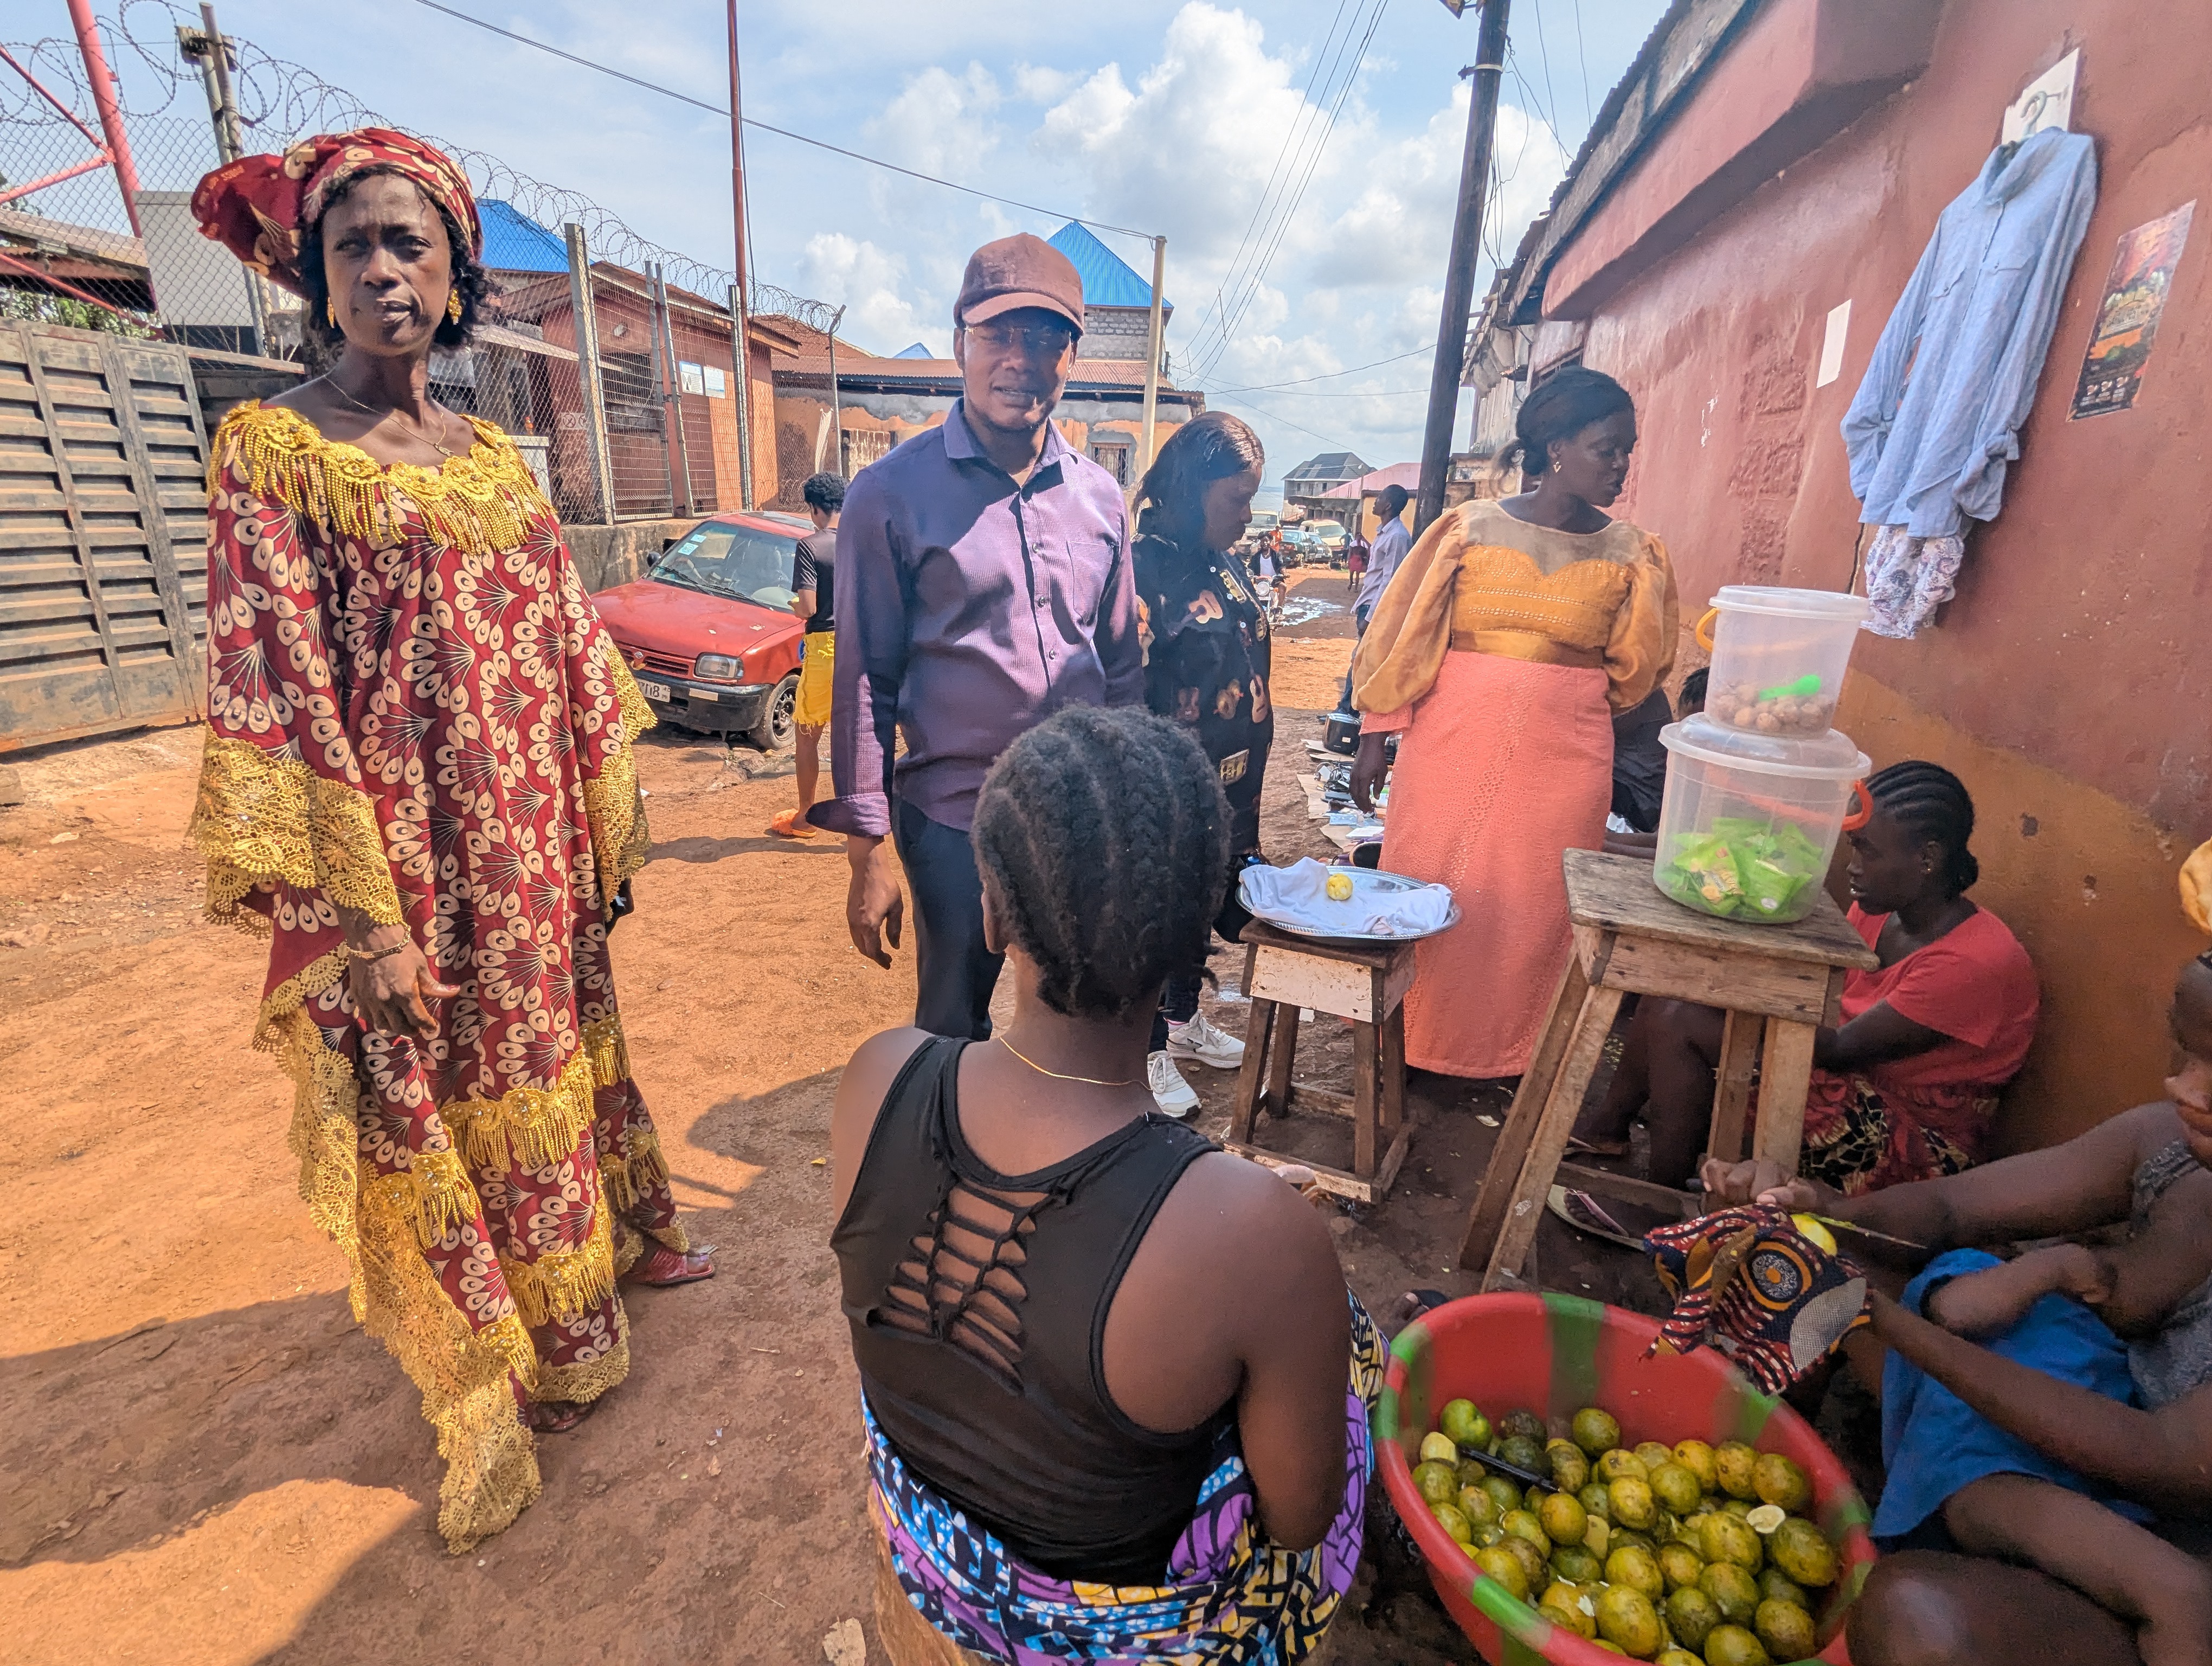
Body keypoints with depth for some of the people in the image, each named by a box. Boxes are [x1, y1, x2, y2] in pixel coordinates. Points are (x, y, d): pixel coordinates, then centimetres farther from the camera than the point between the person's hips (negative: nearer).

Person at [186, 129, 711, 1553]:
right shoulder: (271, 450, -6)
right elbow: (275, 688, -12)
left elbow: (571, 644, 10)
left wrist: (613, 816, 8)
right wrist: (358, 913, -17)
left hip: (536, 846, 5)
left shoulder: (495, 458, 10)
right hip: (397, 859, -5)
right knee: (424, 1112, 8)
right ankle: (486, 1394, 28)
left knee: (545, 1069, 19)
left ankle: (571, 1302, 43)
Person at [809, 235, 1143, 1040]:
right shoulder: (891, 494, -7)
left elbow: (1124, 663, 11)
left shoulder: (1100, 496, 5)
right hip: (955, 823, -3)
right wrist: (866, 855, -8)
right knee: (953, 1036, 14)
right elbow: (866, 682, -6)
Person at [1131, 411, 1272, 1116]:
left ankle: (1184, 1018, 42)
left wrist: (1248, 788, 18)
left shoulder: (1225, 564, 9)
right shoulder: (1145, 568, -17)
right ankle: (1149, 1052, 25)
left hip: (1231, 789, 8)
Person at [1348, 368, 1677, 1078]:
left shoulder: (1633, 555, 3)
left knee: (1531, 907, 7)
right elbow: (1404, 634, 0)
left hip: (1562, 758, 1)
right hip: (1450, 746, -1)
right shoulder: (1471, 528, -1)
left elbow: (1635, 669, 16)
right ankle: (1408, 1034, 26)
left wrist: (1560, 701, 9)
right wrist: (1375, 736, -2)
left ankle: (1507, 1051, 27)